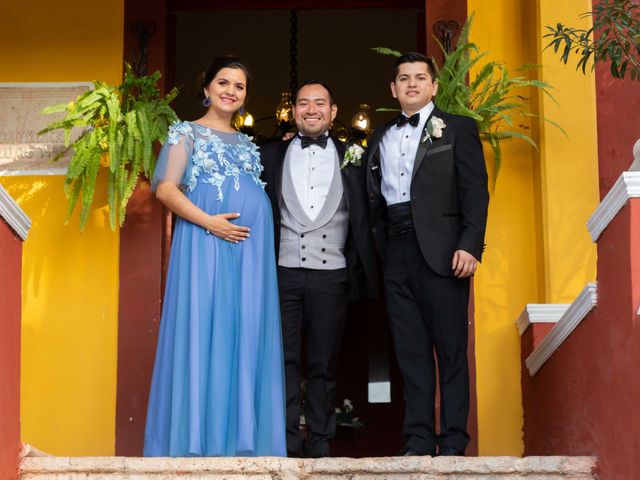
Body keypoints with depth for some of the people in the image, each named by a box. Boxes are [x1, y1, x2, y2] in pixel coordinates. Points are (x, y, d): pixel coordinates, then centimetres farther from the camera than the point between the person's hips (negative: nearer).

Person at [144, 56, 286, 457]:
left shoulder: (248, 144, 23)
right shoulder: (187, 133, 7)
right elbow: (166, 189, -4)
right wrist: (209, 222, -14)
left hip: (251, 247, 5)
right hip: (206, 241, -5)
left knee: (246, 334, 1)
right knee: (203, 330, -8)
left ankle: (240, 436, 6)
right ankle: (199, 438, -3)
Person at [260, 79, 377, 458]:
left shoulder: (352, 158, 9)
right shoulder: (271, 156, 9)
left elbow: (362, 221, 7)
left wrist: (363, 274, 0)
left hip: (331, 274, 0)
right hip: (283, 272, 0)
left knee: (324, 363, 5)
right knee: (284, 358, 0)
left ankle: (320, 443, 11)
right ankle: (288, 439, 3)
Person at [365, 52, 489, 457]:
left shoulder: (458, 129, 6)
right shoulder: (380, 139, 20)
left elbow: (475, 191, -3)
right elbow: (376, 200, 18)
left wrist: (470, 245, -12)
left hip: (441, 251, -4)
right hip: (397, 254, 4)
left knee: (451, 348, -2)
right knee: (411, 350, 4)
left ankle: (453, 442, 1)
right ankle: (418, 440, 7)